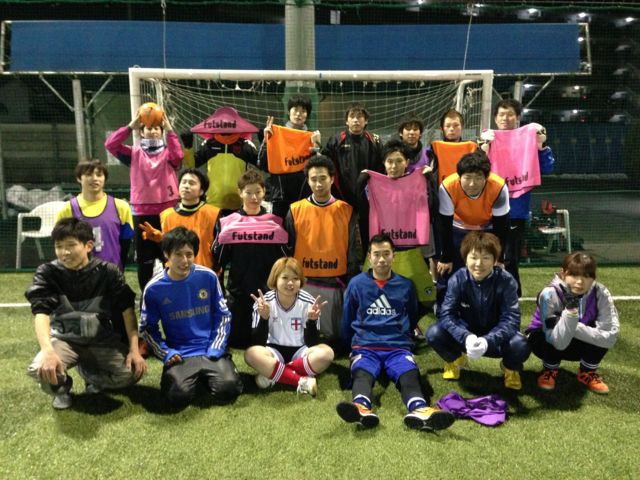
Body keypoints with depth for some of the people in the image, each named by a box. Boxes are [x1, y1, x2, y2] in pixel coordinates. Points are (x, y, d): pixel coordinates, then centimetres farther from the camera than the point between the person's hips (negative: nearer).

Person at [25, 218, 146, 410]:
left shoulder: (108, 271, -12)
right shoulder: (47, 273, -13)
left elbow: (127, 309, -9)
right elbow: (41, 313, -24)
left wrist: (134, 350, -18)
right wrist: (48, 351, -42)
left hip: (101, 339, 1)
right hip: (64, 338, -1)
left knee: (133, 372, -21)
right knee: (40, 370, -33)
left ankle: (90, 372, 13)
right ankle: (61, 387, 6)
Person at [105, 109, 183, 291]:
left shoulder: (168, 152, 4)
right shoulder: (135, 153, 7)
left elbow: (178, 156, -19)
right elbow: (110, 145, -6)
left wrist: (170, 130, -19)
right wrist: (130, 126, -13)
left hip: (167, 210, -1)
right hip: (142, 212, 1)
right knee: (144, 257, 10)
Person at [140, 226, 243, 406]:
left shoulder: (208, 277, -5)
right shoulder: (154, 288, -5)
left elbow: (222, 315, 4)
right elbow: (147, 327, 6)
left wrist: (216, 348, -5)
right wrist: (166, 353, -7)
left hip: (211, 350, 1)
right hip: (179, 354, 0)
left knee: (228, 389, -22)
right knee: (179, 395, -27)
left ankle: (204, 376, 11)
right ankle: (180, 376, 9)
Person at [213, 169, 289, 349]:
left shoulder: (275, 222, 3)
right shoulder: (227, 222, 2)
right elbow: (218, 261, 0)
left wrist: (280, 241, -11)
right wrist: (222, 241, -14)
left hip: (267, 292, 0)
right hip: (237, 292, 0)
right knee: (236, 340, 8)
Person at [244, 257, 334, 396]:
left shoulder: (308, 303, -10)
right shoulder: (264, 303, -11)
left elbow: (312, 343, -10)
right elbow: (258, 343, -14)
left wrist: (311, 321, -27)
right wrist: (264, 318, -29)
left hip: (300, 351, 1)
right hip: (275, 351, -1)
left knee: (326, 352, -29)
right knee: (251, 353, -32)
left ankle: (273, 375, -20)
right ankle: (302, 381, -27)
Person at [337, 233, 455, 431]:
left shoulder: (406, 285, 16)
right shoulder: (356, 284, 13)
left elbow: (413, 318, 29)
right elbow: (346, 322, 22)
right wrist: (352, 346, 25)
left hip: (398, 347, 1)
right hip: (365, 346, -1)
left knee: (409, 374, -33)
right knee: (362, 374, -35)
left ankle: (419, 410, -60)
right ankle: (362, 408, -63)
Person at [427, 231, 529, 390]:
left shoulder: (506, 281, -20)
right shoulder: (457, 279, -17)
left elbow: (511, 319, -25)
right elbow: (446, 314, -21)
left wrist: (488, 340, -43)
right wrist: (466, 337, -40)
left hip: (495, 337, -1)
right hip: (466, 336, 1)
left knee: (520, 345, -33)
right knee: (434, 333, -26)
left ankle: (511, 367, 7)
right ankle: (455, 359, 10)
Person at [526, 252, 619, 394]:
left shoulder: (600, 292, -22)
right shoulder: (550, 294, -31)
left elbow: (610, 336, -30)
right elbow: (559, 341, -37)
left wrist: (575, 328, -36)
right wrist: (570, 309, -47)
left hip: (577, 345, 3)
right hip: (546, 340, -3)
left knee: (602, 336, -28)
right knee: (553, 343, -36)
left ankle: (588, 373, 2)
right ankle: (549, 370, -1)